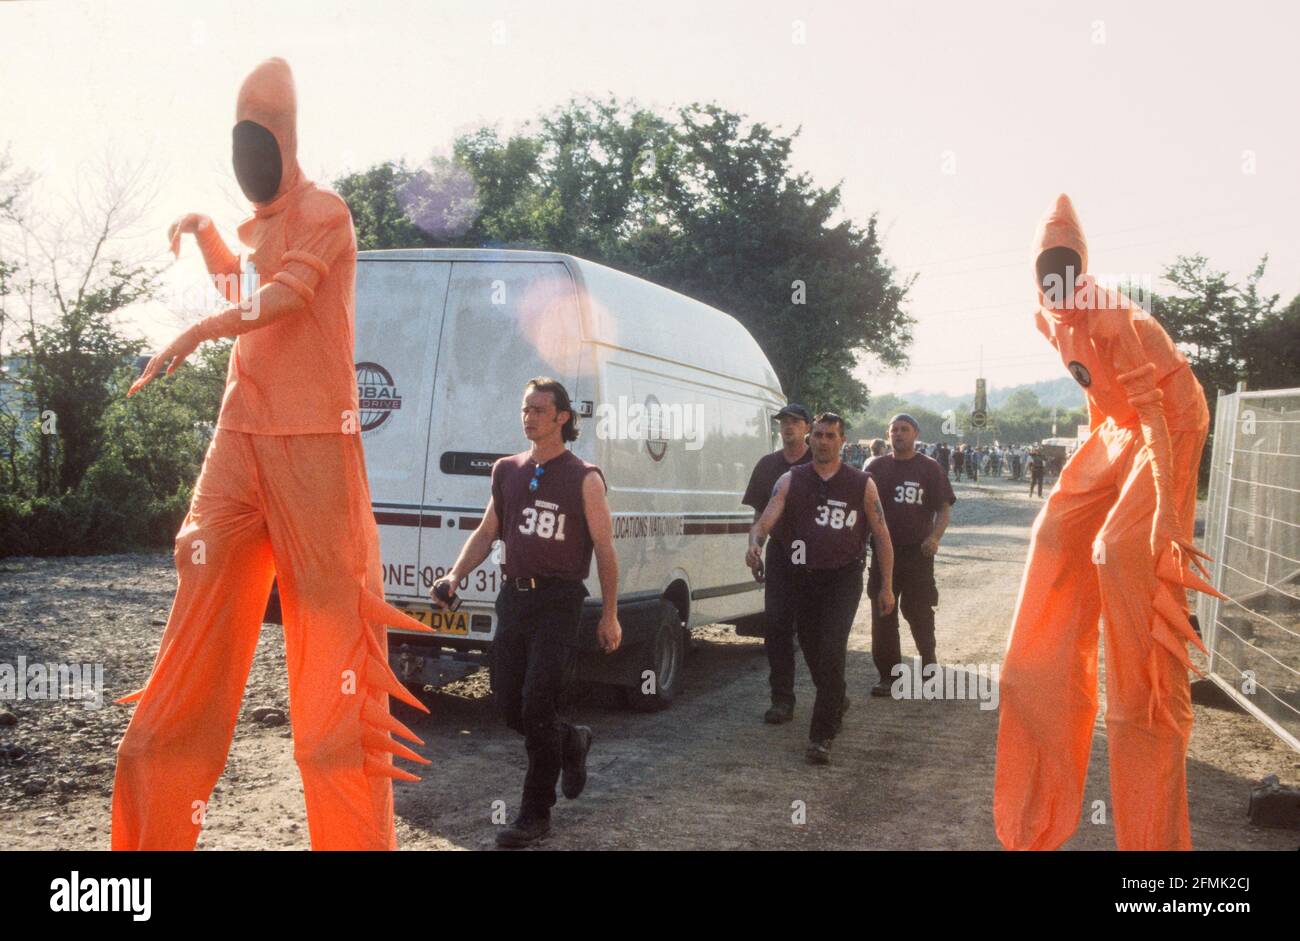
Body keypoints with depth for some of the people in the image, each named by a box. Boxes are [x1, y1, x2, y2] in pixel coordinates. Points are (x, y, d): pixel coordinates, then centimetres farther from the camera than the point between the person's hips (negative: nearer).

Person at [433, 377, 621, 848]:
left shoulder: (583, 478, -4)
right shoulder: (507, 471, 10)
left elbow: (605, 550, -2)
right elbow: (485, 532, 17)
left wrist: (610, 615, -3)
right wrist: (455, 575, 1)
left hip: (558, 602, -5)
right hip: (513, 598, 6)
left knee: (536, 707, -9)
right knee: (510, 708, 8)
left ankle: (536, 813, 6)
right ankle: (572, 743, 38)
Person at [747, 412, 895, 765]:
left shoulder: (862, 484, 2)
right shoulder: (791, 481, 4)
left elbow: (882, 536, 6)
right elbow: (765, 521, -7)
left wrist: (887, 586, 3)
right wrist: (754, 544, -30)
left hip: (843, 578, -3)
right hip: (804, 577, 3)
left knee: (831, 652, -14)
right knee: (812, 650, 13)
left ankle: (821, 736, -11)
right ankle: (837, 701, 43)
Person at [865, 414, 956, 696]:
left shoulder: (930, 468, 3)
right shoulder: (876, 467, 9)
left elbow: (944, 508, 2)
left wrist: (935, 537, -14)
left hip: (918, 552, -2)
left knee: (919, 610, 3)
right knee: (882, 615, 3)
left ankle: (928, 658, 27)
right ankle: (887, 674, 11)